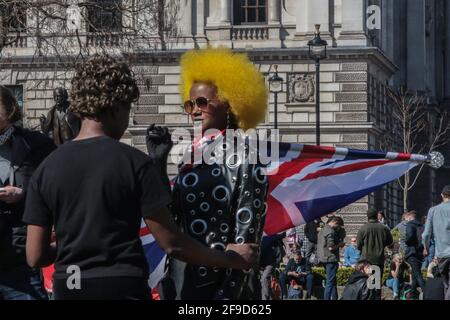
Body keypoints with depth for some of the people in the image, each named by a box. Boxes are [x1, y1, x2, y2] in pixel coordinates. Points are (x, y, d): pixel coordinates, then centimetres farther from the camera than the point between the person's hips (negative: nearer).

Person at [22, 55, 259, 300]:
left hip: (67, 289, 4)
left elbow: (35, 256, 2)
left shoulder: (46, 169, 2)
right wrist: (231, 259, 5)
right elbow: (170, 243, -8)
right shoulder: (135, 164, -7)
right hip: (123, 289, -4)